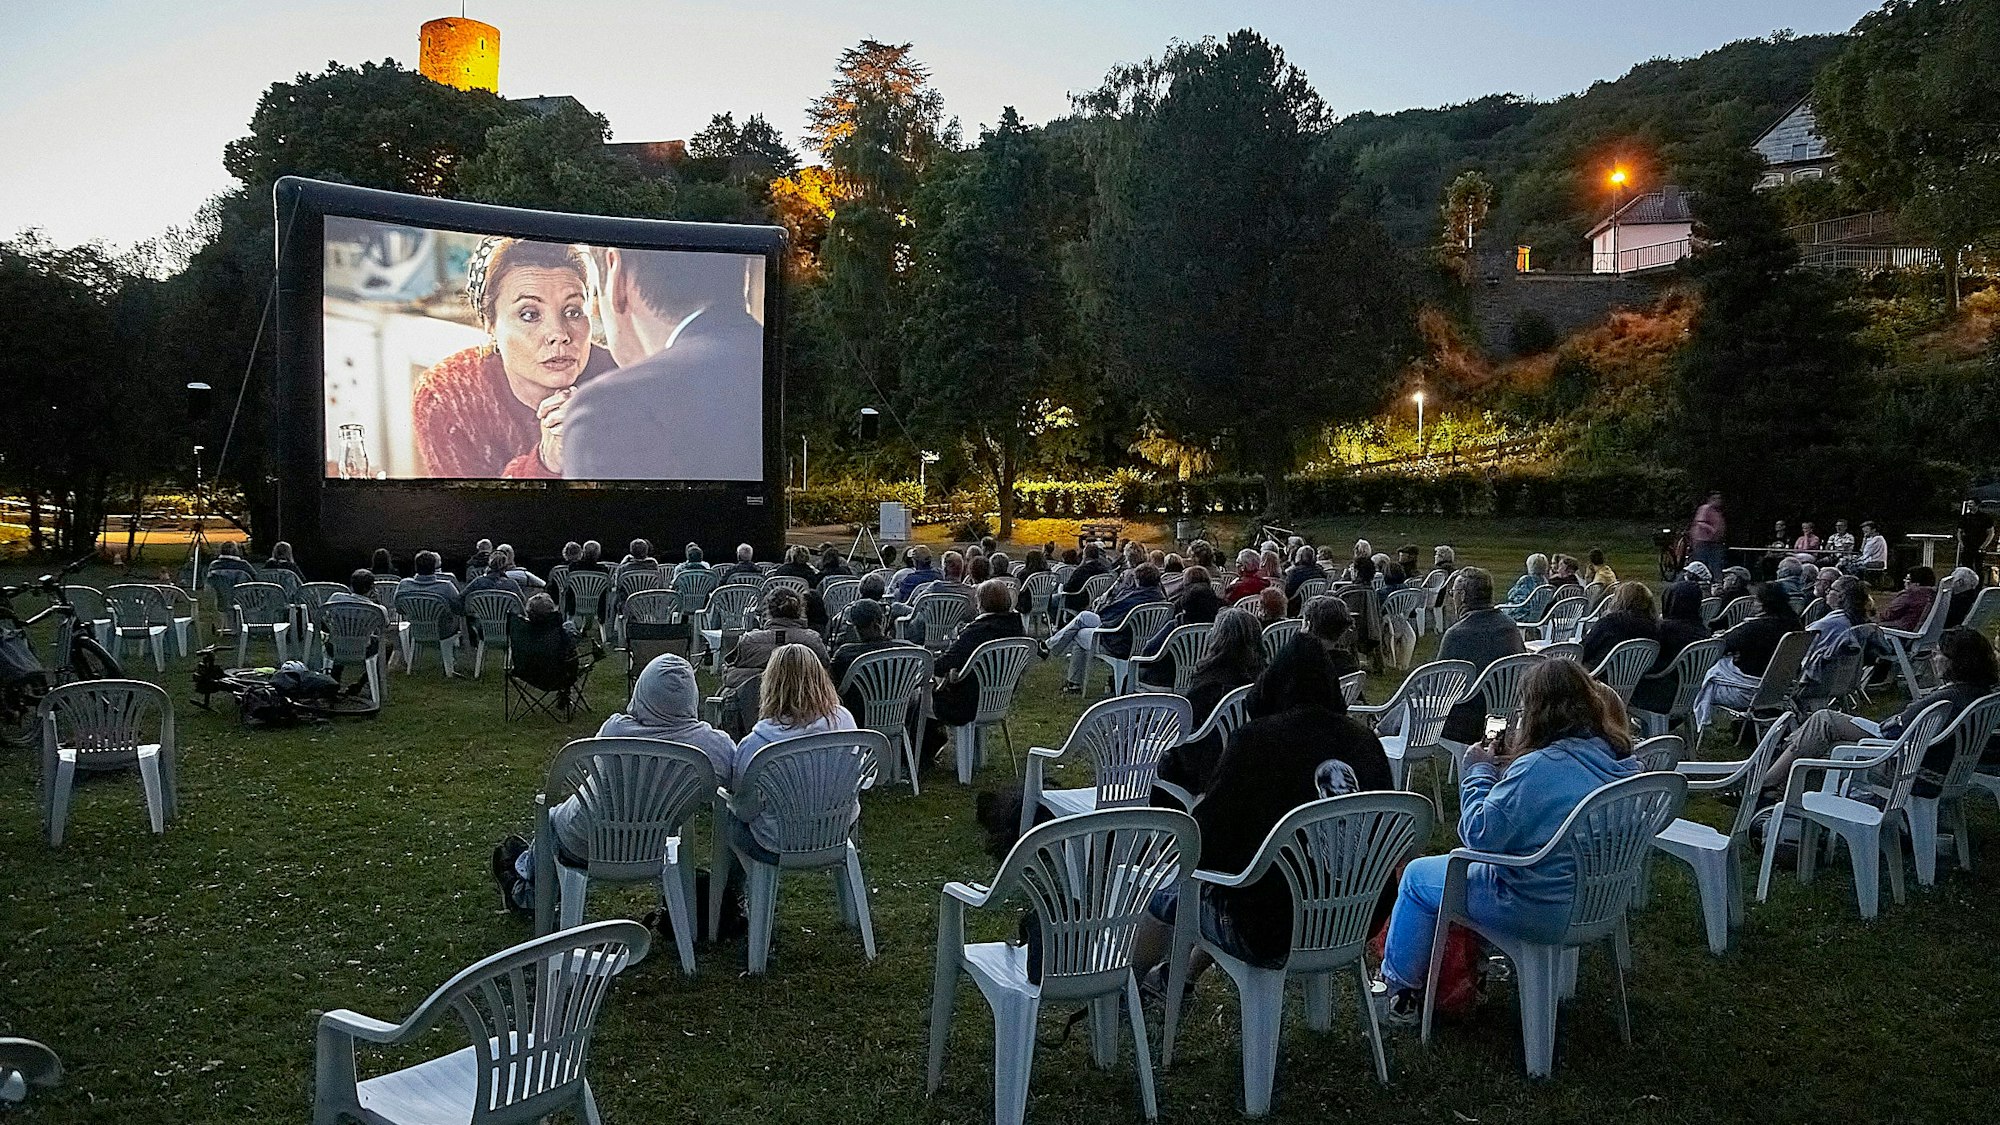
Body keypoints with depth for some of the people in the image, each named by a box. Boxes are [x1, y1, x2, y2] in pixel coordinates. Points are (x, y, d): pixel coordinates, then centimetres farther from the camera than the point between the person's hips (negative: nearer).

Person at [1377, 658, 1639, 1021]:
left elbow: (1479, 834, -21)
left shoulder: (1537, 768, -30)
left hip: (1542, 912, -8)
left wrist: (1479, 770, -9)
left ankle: (1399, 985, 28)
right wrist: (1507, 763, 3)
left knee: (1417, 876, 13)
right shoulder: (1621, 761, -5)